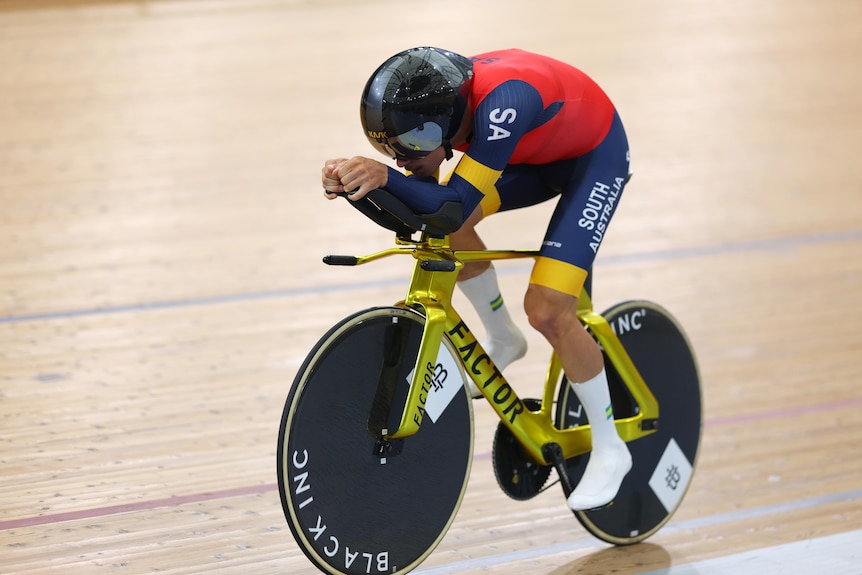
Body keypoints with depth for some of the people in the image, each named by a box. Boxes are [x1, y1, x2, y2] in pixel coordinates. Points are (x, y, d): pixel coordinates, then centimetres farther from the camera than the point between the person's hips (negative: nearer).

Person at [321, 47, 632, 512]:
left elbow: (456, 203, -44)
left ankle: (609, 449, 2)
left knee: (547, 310, -17)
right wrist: (361, 180, -36)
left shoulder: (502, 103, -41)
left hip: (595, 156, -7)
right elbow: (423, 202, -18)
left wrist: (385, 175, -58)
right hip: (536, 154, 7)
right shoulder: (433, 101, -20)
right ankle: (502, 340, 13)